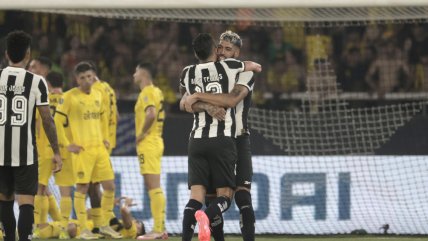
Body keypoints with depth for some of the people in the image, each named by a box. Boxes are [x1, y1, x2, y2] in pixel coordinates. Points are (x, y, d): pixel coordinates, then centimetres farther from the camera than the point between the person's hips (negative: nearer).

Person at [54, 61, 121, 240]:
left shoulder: (98, 95, 12)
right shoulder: (70, 97, -7)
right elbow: (57, 122, -8)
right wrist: (67, 145, -10)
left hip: (100, 148, 6)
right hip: (82, 149, -6)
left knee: (110, 186, 5)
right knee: (82, 188, -4)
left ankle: (105, 226, 17)